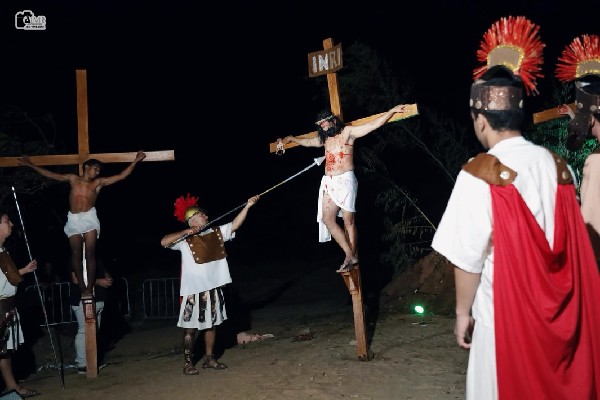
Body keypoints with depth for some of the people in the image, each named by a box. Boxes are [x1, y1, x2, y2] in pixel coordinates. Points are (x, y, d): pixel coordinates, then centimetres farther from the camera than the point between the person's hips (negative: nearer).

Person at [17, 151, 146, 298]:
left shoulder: (99, 182, 12)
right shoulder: (73, 179, 15)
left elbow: (122, 176, 9)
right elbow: (50, 174, 17)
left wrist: (135, 161, 3)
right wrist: (30, 165, 15)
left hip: (89, 219, -1)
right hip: (73, 220, 1)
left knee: (90, 254, -7)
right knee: (76, 254, -2)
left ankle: (90, 289, -7)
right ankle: (82, 289, 2)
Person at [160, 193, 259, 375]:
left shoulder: (216, 233, 7)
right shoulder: (185, 239, -9)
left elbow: (235, 225, 5)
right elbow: (164, 242, -22)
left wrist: (247, 206, -3)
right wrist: (186, 232, -22)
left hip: (213, 288, 6)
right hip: (193, 291, -6)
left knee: (212, 323, 13)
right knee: (191, 327, 2)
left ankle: (209, 358, 25)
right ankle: (188, 362, 11)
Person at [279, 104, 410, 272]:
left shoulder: (348, 132, -1)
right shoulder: (324, 138, 18)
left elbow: (374, 124, -6)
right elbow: (307, 141, 37)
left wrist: (392, 110, -14)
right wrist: (290, 139, 50)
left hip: (345, 180, -7)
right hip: (329, 182, 7)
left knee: (348, 221, -4)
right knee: (327, 219, -3)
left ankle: (351, 257, 4)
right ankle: (350, 256, 2)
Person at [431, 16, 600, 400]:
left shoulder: (480, 174, -17)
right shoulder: (558, 165, 0)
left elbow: (468, 258, -15)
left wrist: (463, 312, -2)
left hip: (506, 314, -5)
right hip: (562, 311, 5)